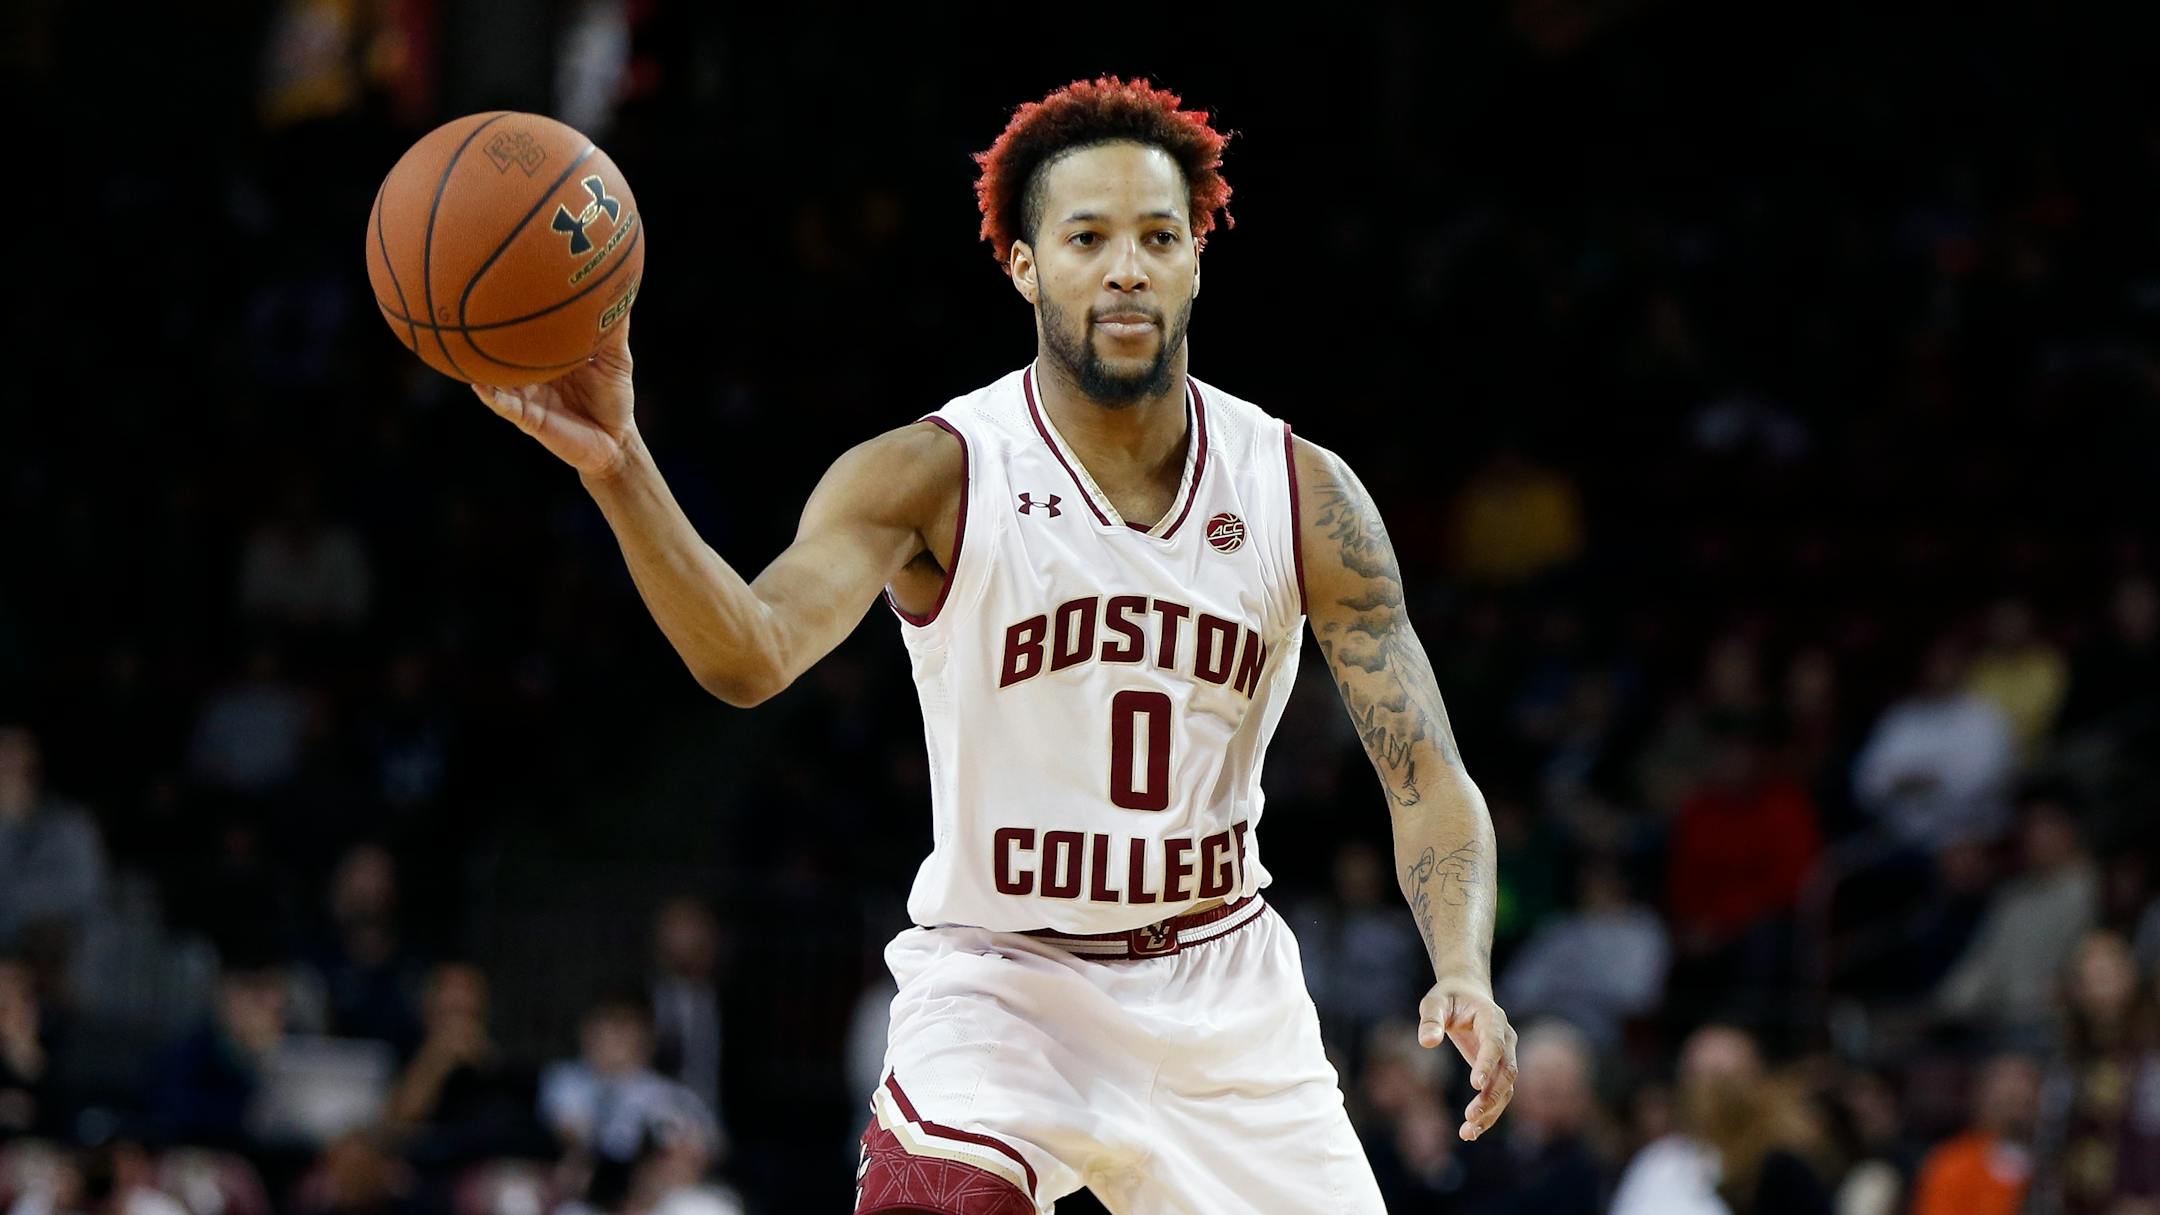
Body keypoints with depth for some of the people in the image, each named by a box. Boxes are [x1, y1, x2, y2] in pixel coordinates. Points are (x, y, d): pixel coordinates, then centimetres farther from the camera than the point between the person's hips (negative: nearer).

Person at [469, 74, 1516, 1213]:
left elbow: (1428, 782, -5)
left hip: (1221, 987, 3)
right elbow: (751, 656, -32)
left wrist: (1464, 974, -25)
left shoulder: (1302, 495, -6)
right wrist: (618, 471, -49)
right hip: (999, 980, -3)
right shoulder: (934, 479, -14)